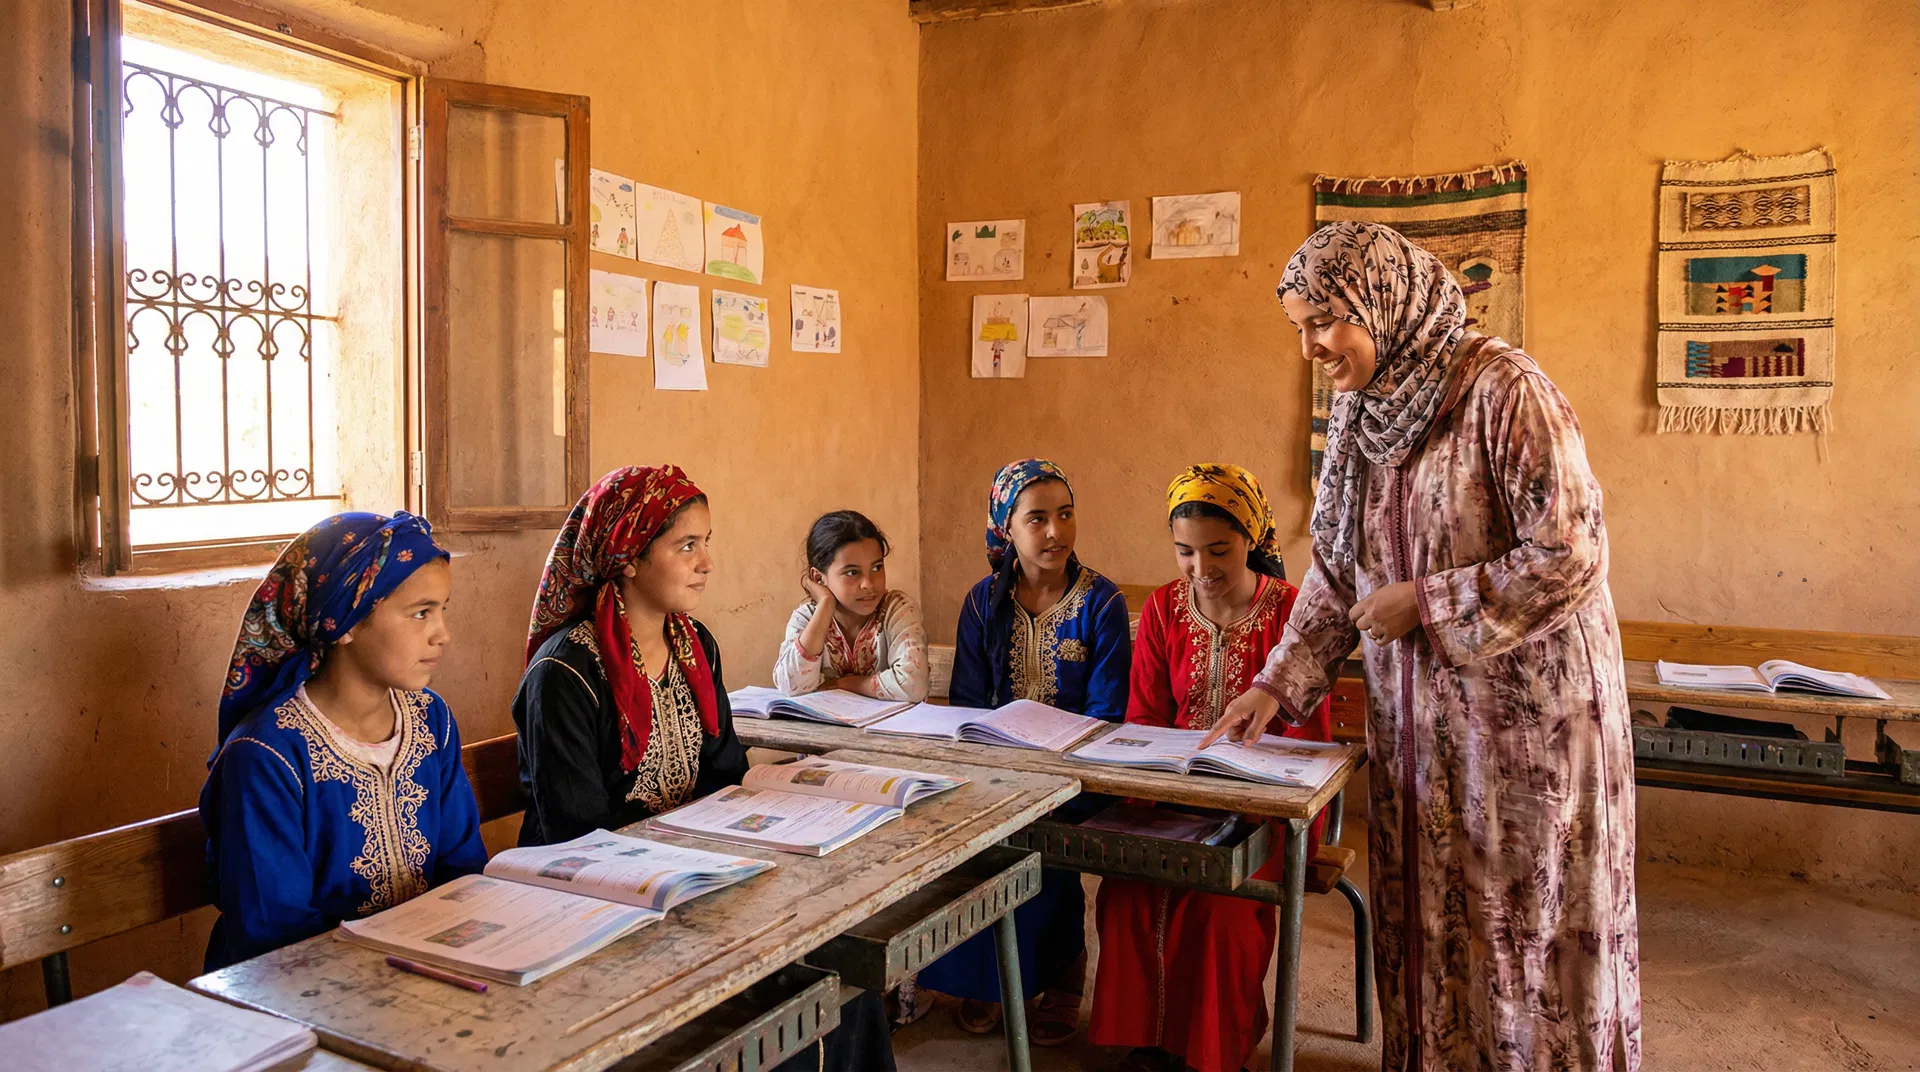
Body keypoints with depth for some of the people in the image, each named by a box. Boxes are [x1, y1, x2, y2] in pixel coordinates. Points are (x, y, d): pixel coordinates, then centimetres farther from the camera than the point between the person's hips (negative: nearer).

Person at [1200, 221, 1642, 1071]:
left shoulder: (1503, 390, -17)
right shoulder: (1358, 412, 4)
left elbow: (1569, 558, -20)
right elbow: (1335, 571, 10)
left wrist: (1423, 603, -17)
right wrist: (1277, 683, 3)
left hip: (1527, 708, -6)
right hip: (1414, 715, 6)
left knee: (1535, 920, 8)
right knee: (1425, 921, 15)